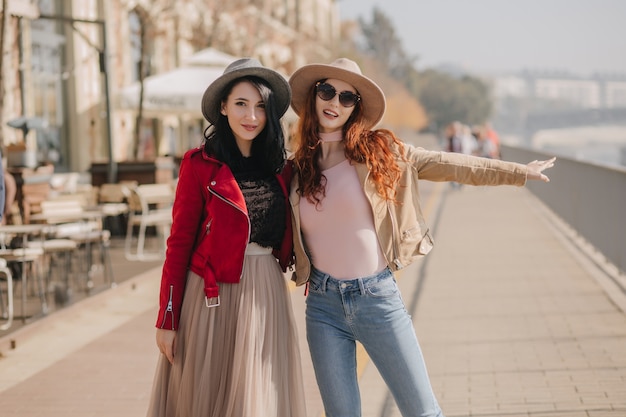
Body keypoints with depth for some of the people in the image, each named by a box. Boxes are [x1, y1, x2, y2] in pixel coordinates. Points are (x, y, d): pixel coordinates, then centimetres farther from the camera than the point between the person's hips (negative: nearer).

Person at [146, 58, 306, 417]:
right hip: (214, 296, -4)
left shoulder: (281, 168, 8)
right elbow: (179, 243, -5)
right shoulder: (200, 164, -5)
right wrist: (167, 321, -7)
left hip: (266, 293, 4)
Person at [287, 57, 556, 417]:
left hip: (378, 298, -1)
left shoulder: (377, 151, -1)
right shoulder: (299, 168, 5)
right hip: (324, 306, 2)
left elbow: (448, 166, 3)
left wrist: (518, 172, 6)